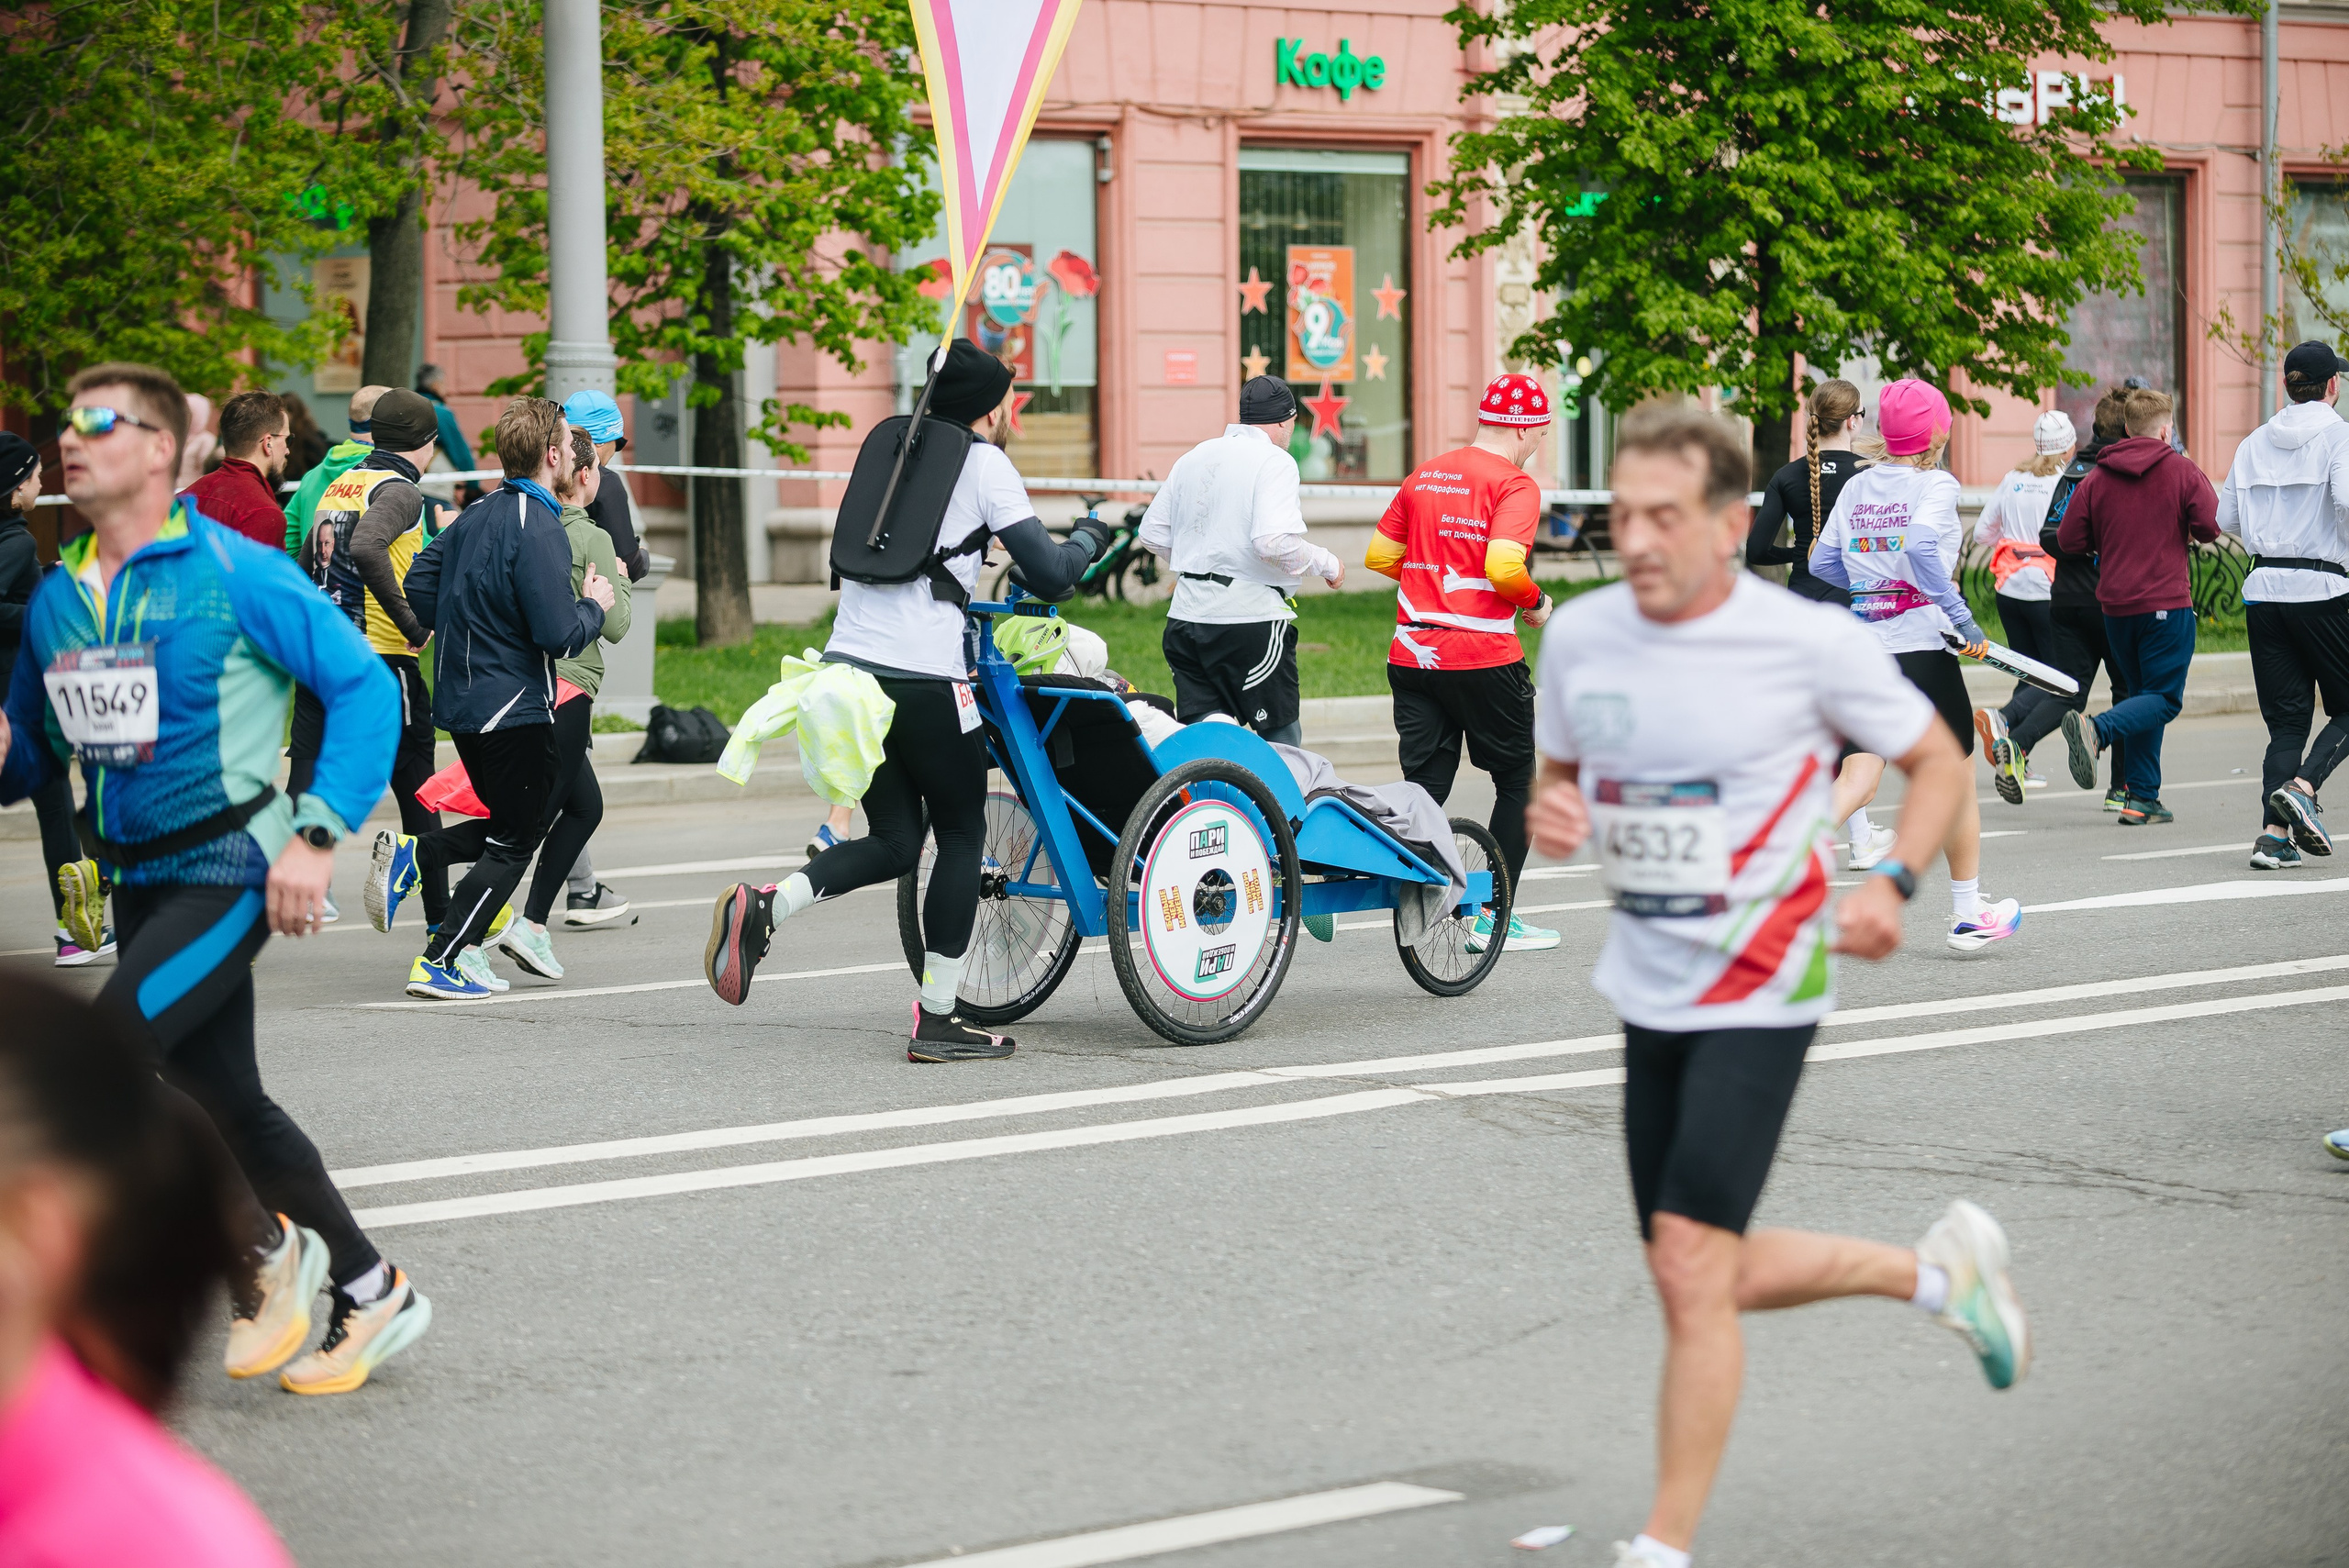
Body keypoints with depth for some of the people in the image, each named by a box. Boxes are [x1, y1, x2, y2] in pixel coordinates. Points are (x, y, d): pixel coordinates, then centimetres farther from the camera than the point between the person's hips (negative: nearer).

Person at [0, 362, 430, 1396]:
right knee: (226, 1104, 11)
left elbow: (366, 687, -11)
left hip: (230, 871, -8)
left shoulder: (235, 574, -12)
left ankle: (264, 1254, -2)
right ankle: (371, 1295, 26)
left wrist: (318, 835, -18)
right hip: (140, 881, 8)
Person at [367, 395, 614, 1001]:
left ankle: (408, 854, 4)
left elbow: (418, 581, 14)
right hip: (515, 709, -9)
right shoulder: (537, 529, -19)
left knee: (506, 827, 23)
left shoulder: (479, 514, 8)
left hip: (460, 698, 9)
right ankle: (439, 965, -2)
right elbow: (560, 634, -24)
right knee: (513, 844, 2)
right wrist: (594, 605, -4)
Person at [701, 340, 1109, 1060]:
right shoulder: (984, 464, -1)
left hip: (848, 667, 6)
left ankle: (763, 908, -12)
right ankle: (938, 1020, 9)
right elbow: (1049, 575, -6)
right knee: (962, 835, 9)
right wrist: (1089, 537, 15)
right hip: (923, 677, -6)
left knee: (893, 842, 13)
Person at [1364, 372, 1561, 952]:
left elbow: (1378, 556, 15)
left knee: (1423, 788, 7)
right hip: (1483, 656, -6)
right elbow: (1503, 567, -22)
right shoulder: (1514, 485, -8)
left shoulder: (1423, 476, 13)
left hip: (1411, 653, 6)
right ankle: (1493, 919, 10)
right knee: (1517, 783, 10)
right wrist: (1537, 601, -3)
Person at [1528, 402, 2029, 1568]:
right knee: (1710, 1281, 13)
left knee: (1689, 1265, -15)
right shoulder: (1578, 636, 0)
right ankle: (1939, 1270, 38)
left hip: (1761, 992, -6)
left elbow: (1939, 762, 0)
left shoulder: (1811, 642, -13)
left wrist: (1892, 883, -16)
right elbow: (1561, 772, 16)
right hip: (1648, 990, 6)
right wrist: (1550, 817, -8)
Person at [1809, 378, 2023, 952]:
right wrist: (1961, 616, -23)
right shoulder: (1935, 485, -9)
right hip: (1923, 648, -5)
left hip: (1863, 652, 5)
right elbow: (1921, 546, -27)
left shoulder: (1856, 487, 8)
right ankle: (1967, 914, 21)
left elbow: (1823, 562, 11)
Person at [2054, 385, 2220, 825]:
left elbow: (2070, 538, 1)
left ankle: (2143, 798, 7)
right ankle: (2096, 730, -30)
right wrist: (2180, 530, 12)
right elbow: (2210, 527, -10)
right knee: (2164, 699, -2)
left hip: (2115, 605, 5)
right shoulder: (2182, 470, -3)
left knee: (2144, 693, 15)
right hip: (2167, 603, -5)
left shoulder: (2097, 478, 4)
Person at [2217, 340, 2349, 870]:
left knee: (2286, 719, 7)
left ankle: (2273, 835, -6)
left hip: (2264, 588, 5)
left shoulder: (2255, 443, 10)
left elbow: (2226, 518, 11)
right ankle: (2302, 788, -17)